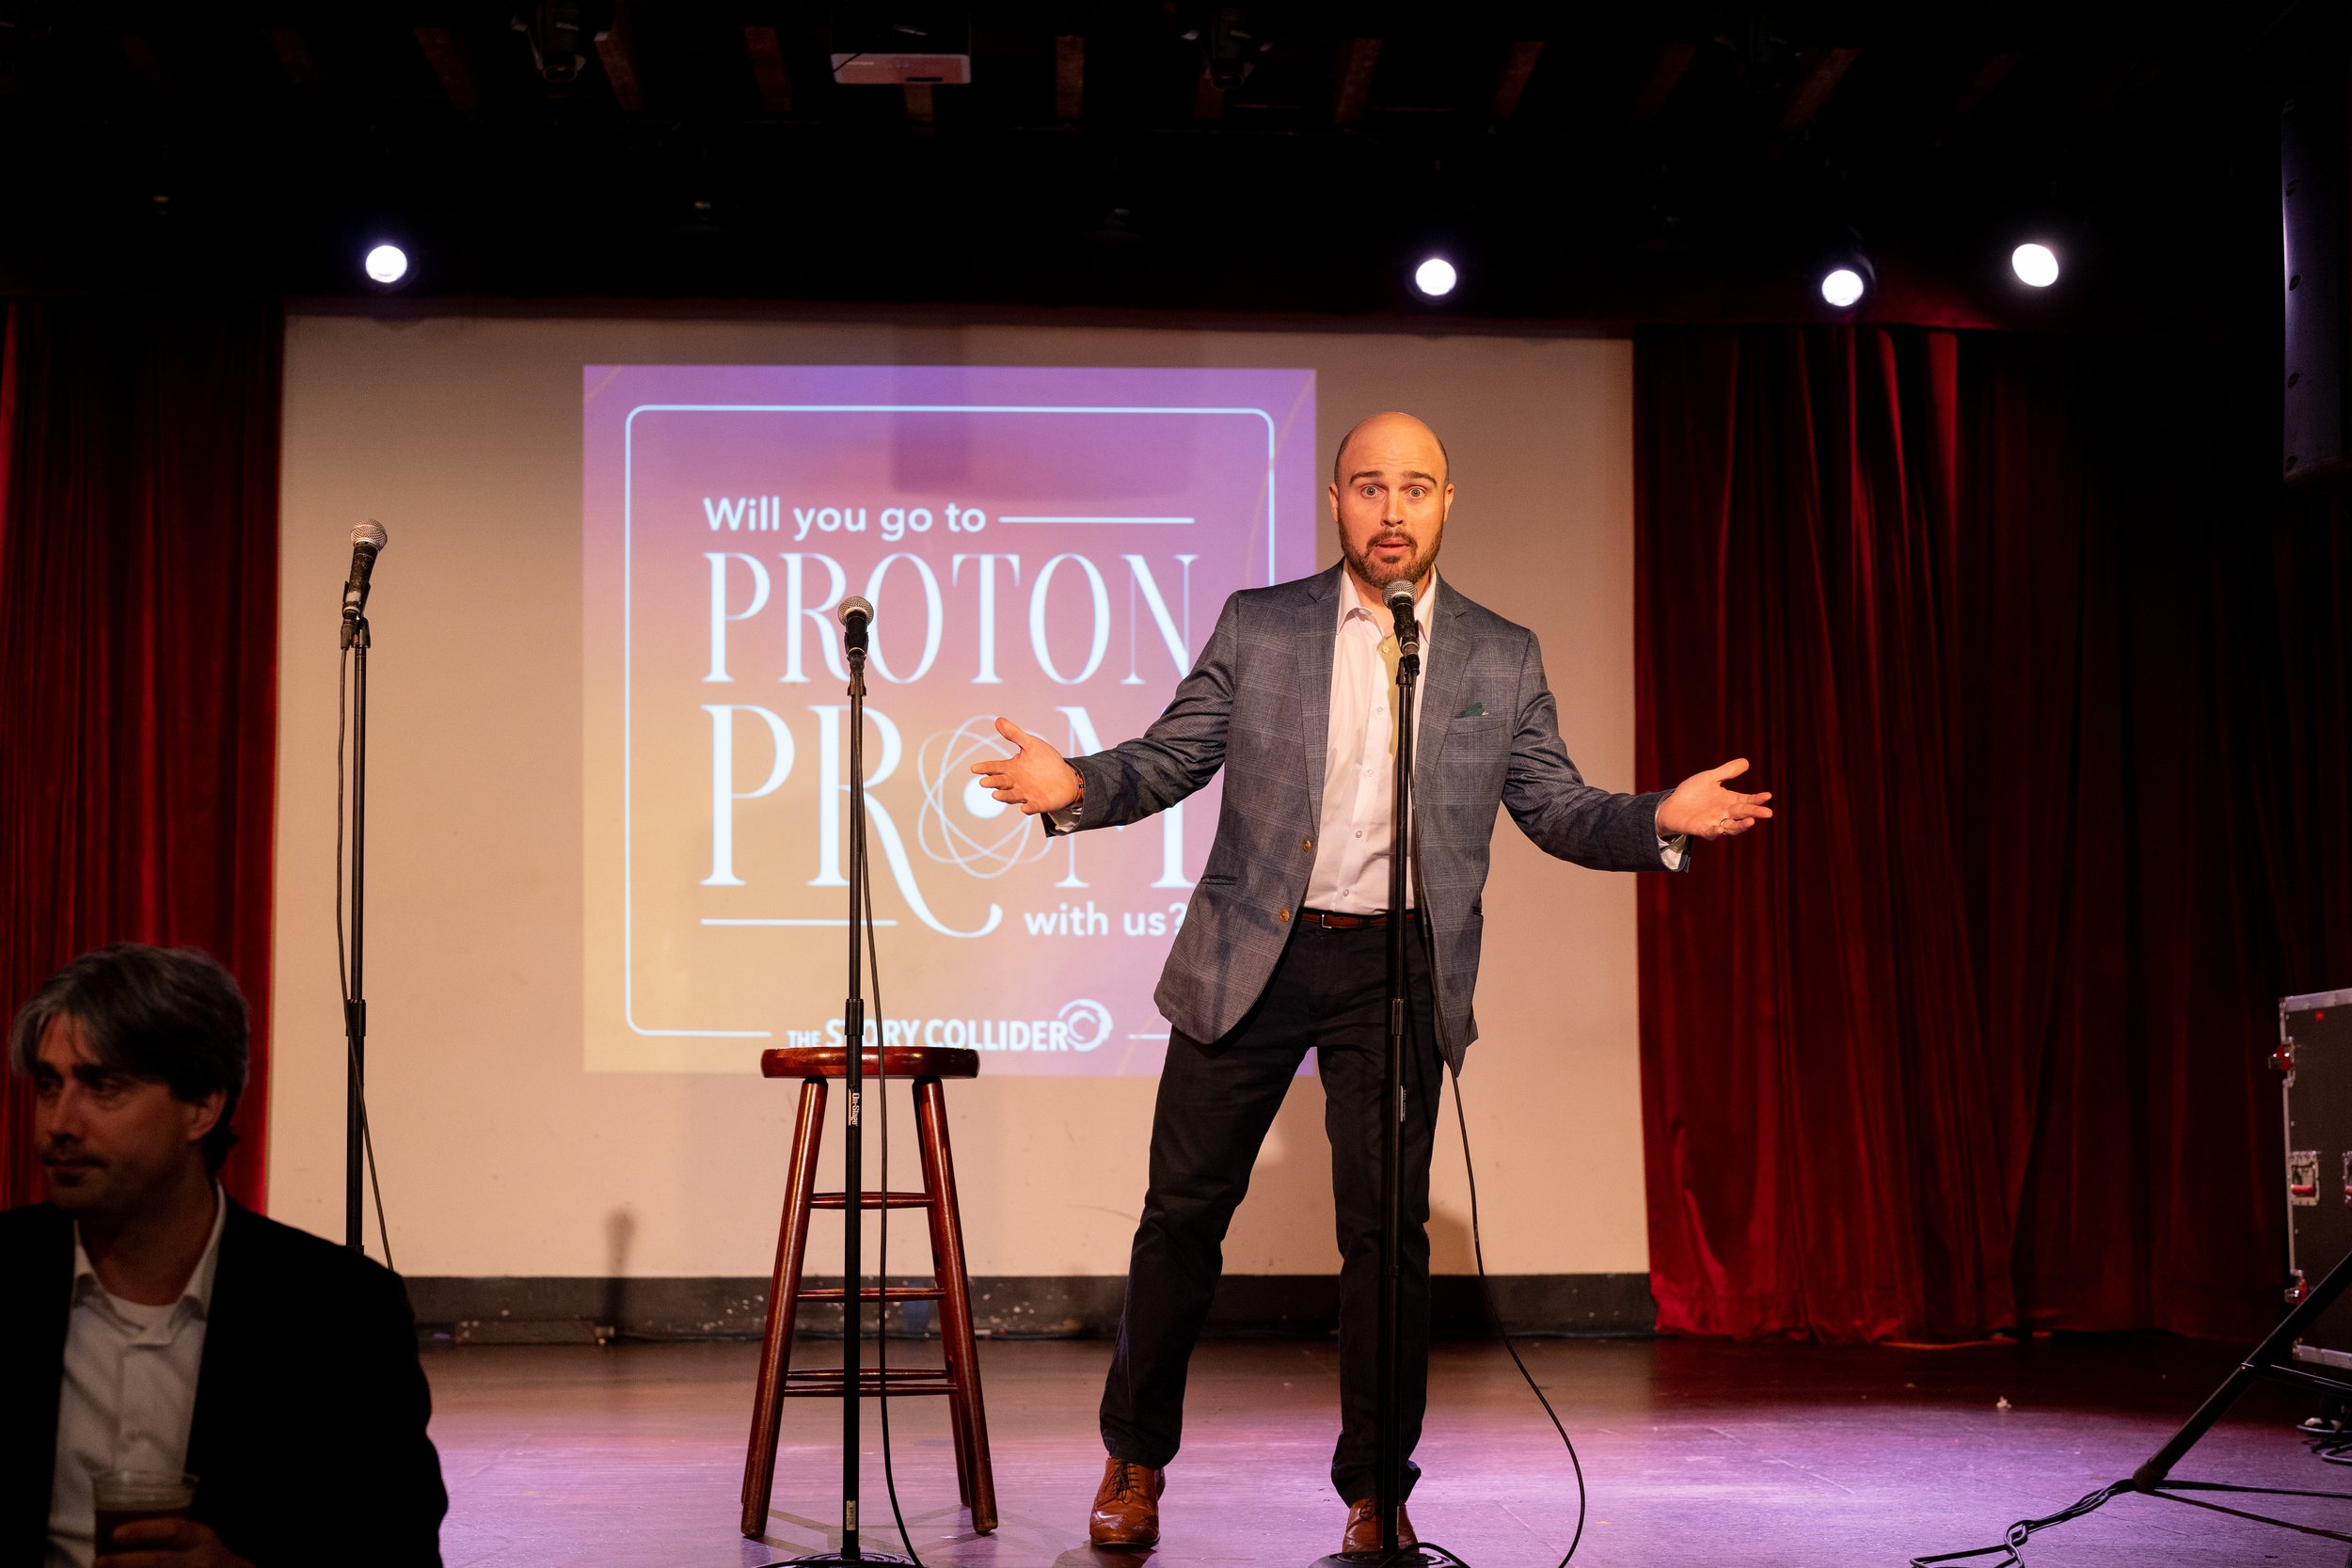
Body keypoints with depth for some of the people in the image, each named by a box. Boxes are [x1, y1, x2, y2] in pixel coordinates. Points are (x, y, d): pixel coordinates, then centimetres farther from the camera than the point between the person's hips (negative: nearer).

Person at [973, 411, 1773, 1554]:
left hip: (1396, 969, 0)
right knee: (1184, 1210, 6)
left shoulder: (1502, 661, 5)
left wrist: (1660, 819, -11)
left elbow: (1558, 809, 7)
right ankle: (1135, 1460, 24)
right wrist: (1075, 785, -14)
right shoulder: (1257, 626, 4)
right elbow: (1169, 757, 5)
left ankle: (1375, 1494, 14)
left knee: (1387, 1232, 0)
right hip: (1249, 956, 0)